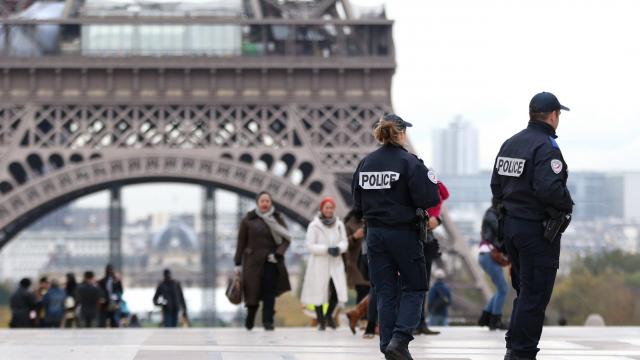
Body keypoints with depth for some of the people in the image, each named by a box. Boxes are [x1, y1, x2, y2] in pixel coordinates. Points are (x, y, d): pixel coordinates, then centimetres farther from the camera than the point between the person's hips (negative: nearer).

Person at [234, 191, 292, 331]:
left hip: (271, 262, 1)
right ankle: (250, 315, 26)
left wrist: (277, 254, -12)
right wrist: (238, 263, 1)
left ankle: (268, 321, -3)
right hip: (253, 262, -1)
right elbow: (241, 243, 4)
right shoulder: (248, 220, 3)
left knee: (270, 293, -6)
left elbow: (287, 239, 3)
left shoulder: (277, 219, 6)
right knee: (253, 292, -1)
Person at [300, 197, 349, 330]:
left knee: (337, 290, -6)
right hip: (319, 264, -3)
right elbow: (310, 245, -10)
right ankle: (321, 321, 19)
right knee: (319, 293, 1)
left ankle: (329, 315, 22)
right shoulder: (314, 225, -6)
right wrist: (327, 249, -21)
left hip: (335, 264, 3)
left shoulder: (339, 224, 7)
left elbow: (344, 241, 8)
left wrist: (339, 248, -15)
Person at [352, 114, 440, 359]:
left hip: (375, 235, 5)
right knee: (414, 288, 7)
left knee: (385, 292, 10)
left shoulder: (365, 163, 4)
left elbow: (358, 203, 10)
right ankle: (400, 338, -11)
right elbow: (429, 199, -17)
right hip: (404, 233, -5)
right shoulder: (409, 162, -13)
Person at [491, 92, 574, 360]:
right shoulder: (546, 147, -16)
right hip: (538, 229, -9)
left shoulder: (510, 144, 11)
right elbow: (549, 188, -27)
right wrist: (567, 205, -10)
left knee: (524, 290, 19)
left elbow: (496, 185, 14)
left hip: (511, 225, 9)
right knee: (535, 295, -3)